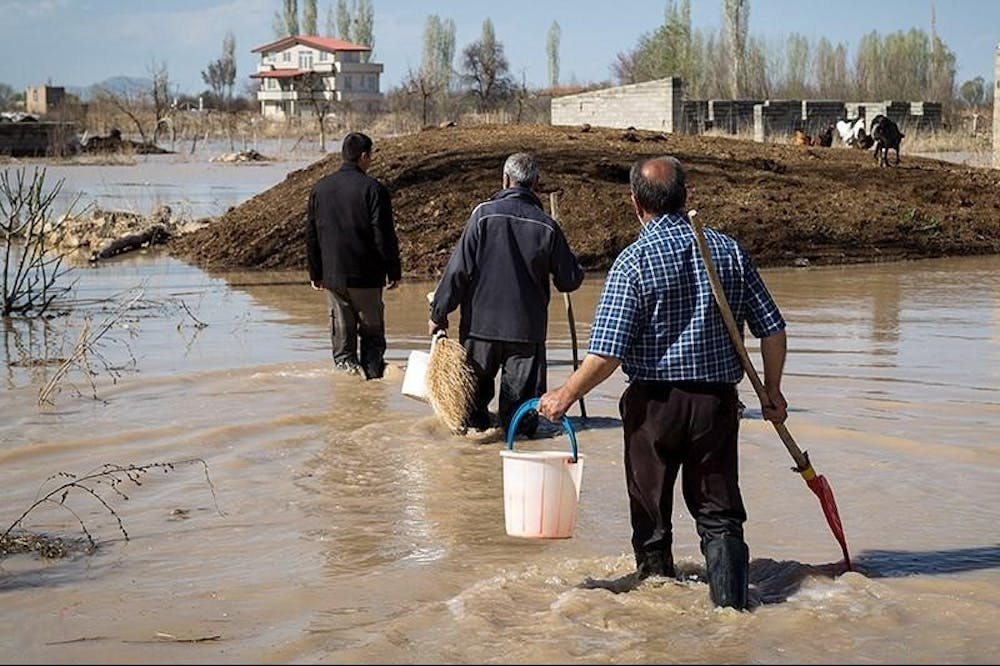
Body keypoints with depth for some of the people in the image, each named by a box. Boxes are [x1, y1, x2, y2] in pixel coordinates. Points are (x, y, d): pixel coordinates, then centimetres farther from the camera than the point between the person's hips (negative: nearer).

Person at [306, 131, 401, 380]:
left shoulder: (320, 189, 6)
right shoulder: (373, 189, -11)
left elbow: (311, 236, 10)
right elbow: (384, 236, -12)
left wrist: (315, 273, 17)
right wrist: (393, 271, -3)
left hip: (332, 275, 4)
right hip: (366, 276, -4)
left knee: (341, 329, 11)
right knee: (372, 329, 8)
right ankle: (373, 371, 6)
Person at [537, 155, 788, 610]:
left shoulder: (634, 261, -12)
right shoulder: (729, 251, 0)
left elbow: (607, 354, -16)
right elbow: (771, 329, 3)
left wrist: (567, 395, -4)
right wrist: (772, 392, 15)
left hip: (653, 402, -3)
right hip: (717, 400, 3)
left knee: (651, 509, 15)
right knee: (718, 511, 9)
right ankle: (730, 601, -2)